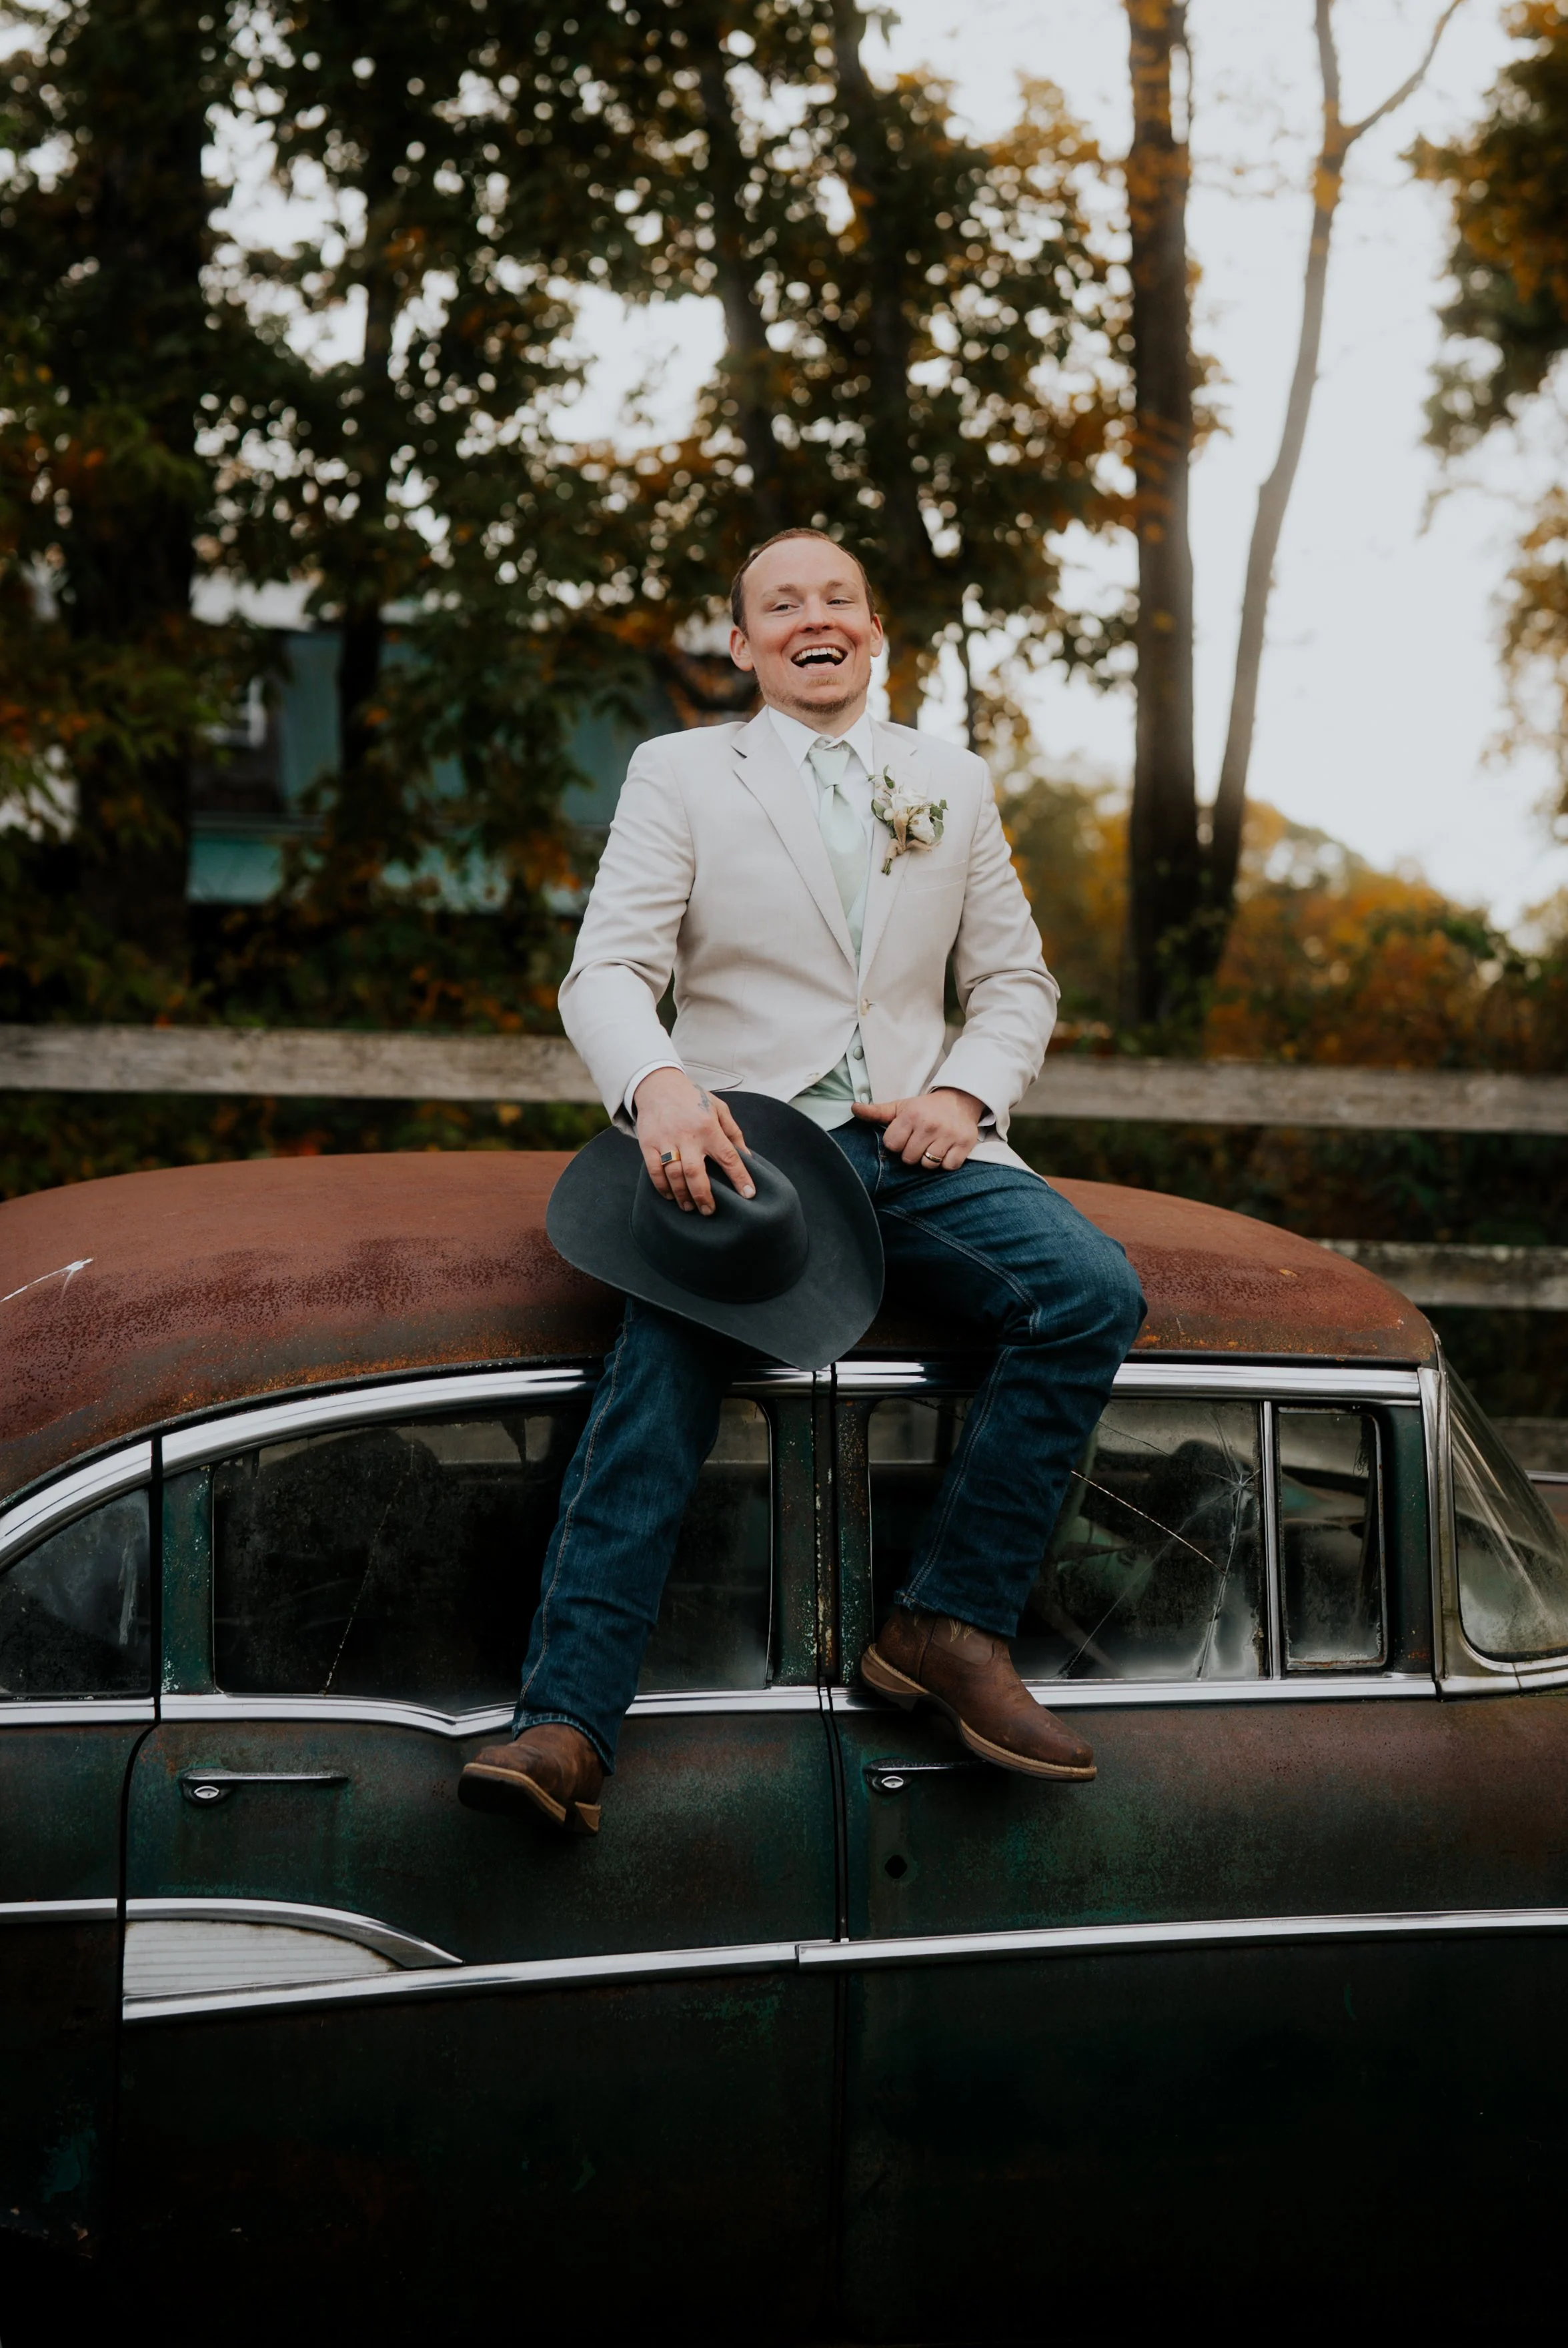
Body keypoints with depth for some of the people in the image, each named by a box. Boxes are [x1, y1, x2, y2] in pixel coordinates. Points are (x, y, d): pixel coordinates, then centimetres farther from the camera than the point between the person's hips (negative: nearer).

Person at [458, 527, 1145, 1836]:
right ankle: (565, 1725, -37)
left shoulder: (954, 783, 21)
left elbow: (1017, 981, 20)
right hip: (737, 1136, -3)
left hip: (912, 1140, 3)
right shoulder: (680, 774, 12)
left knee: (1094, 1291, -25)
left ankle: (954, 1626, -19)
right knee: (661, 1365, -30)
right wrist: (659, 1084, -23)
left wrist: (964, 1092, -3)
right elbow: (608, 969, 0)